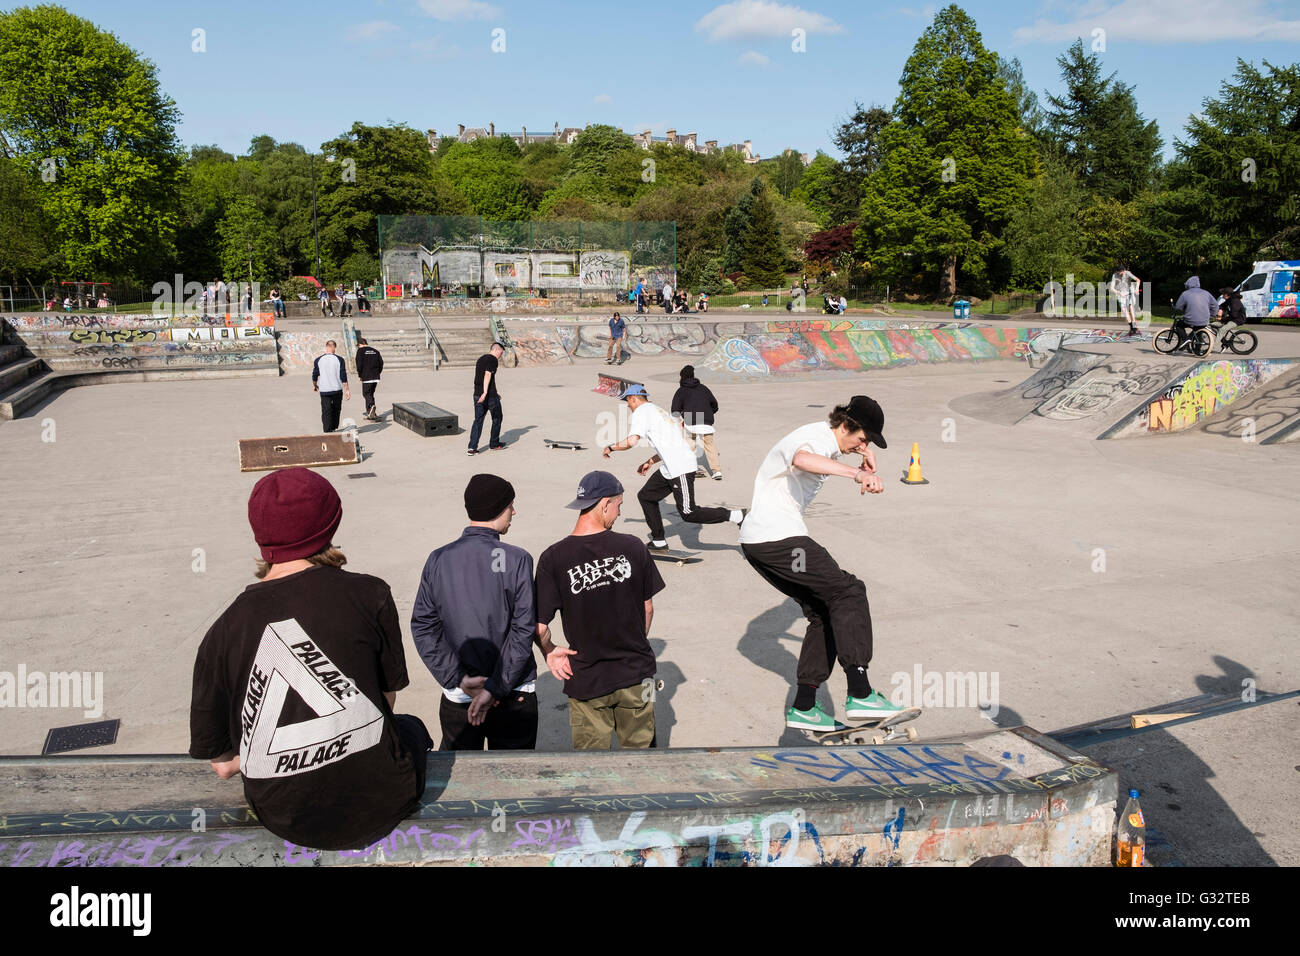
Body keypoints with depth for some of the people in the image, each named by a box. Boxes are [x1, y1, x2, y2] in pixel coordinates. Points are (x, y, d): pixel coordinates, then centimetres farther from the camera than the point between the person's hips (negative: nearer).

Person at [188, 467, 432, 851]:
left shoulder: (222, 632, -7)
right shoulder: (369, 594, -12)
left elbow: (222, 763, -1)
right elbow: (388, 697, -1)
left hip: (286, 823, 2)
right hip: (380, 807, -2)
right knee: (411, 727, 32)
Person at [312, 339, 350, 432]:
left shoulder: (318, 360, -1)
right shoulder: (339, 360, -4)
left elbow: (315, 375, 7)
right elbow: (343, 377, -5)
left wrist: (314, 385, 25)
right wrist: (347, 390, 0)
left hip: (324, 391, 0)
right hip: (337, 390, 0)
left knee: (326, 412, 2)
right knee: (336, 410, 17)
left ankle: (327, 431, -4)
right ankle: (334, 428, 28)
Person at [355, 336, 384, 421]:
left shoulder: (360, 351, -4)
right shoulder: (375, 350, 12)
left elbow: (359, 364, -11)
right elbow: (381, 362, 9)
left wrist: (360, 375, 0)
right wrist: (378, 373, 14)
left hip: (366, 377, -6)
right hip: (376, 377, 6)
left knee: (366, 394, 1)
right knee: (371, 393, 15)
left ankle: (372, 406, -28)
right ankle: (369, 413, 16)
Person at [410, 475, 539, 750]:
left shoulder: (438, 560, -1)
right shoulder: (516, 559, -12)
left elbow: (423, 627, -4)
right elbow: (523, 630, -16)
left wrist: (458, 678, -6)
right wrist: (495, 687, -13)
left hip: (457, 696, 3)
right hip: (514, 697, -3)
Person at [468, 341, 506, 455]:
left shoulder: (480, 359, 17)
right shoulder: (493, 360, -10)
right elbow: (488, 375, -23)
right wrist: (485, 393, -31)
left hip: (477, 395, 7)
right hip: (490, 396, -7)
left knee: (478, 420, 5)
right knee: (497, 419, 13)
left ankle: (472, 447, -4)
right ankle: (494, 444, 23)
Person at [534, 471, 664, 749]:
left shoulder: (553, 558, -14)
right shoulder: (633, 547, -10)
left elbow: (539, 627, -14)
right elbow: (648, 607, 1)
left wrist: (549, 652, 5)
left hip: (586, 679, -1)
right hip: (636, 673, 1)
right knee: (640, 747, 20)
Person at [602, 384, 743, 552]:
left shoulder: (641, 412, -5)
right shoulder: (657, 410, 25)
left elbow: (632, 441, -18)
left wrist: (610, 448, -1)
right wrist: (650, 462, 35)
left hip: (680, 468, -10)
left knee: (688, 513, -9)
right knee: (646, 496, 17)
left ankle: (737, 516, -8)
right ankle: (659, 542, 21)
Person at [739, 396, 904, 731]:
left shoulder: (827, 437, 19)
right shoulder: (816, 437, -14)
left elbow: (856, 442, 44)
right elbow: (802, 459, -41)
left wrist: (866, 454, 21)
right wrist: (855, 473, -49)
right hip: (777, 537, -11)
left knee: (823, 612, 10)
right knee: (848, 592, -13)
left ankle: (803, 708, 11)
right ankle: (860, 694, -19)